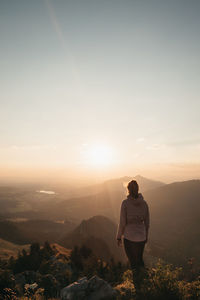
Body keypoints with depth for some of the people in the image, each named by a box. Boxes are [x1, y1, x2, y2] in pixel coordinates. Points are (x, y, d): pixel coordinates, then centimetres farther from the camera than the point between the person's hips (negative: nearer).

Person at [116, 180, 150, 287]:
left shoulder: (125, 203, -17)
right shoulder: (144, 203, -5)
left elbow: (122, 222, -13)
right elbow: (147, 222, 4)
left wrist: (119, 237, 0)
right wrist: (146, 236, 18)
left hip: (129, 237, -4)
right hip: (141, 237, 4)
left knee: (133, 262, 15)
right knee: (140, 259, 27)